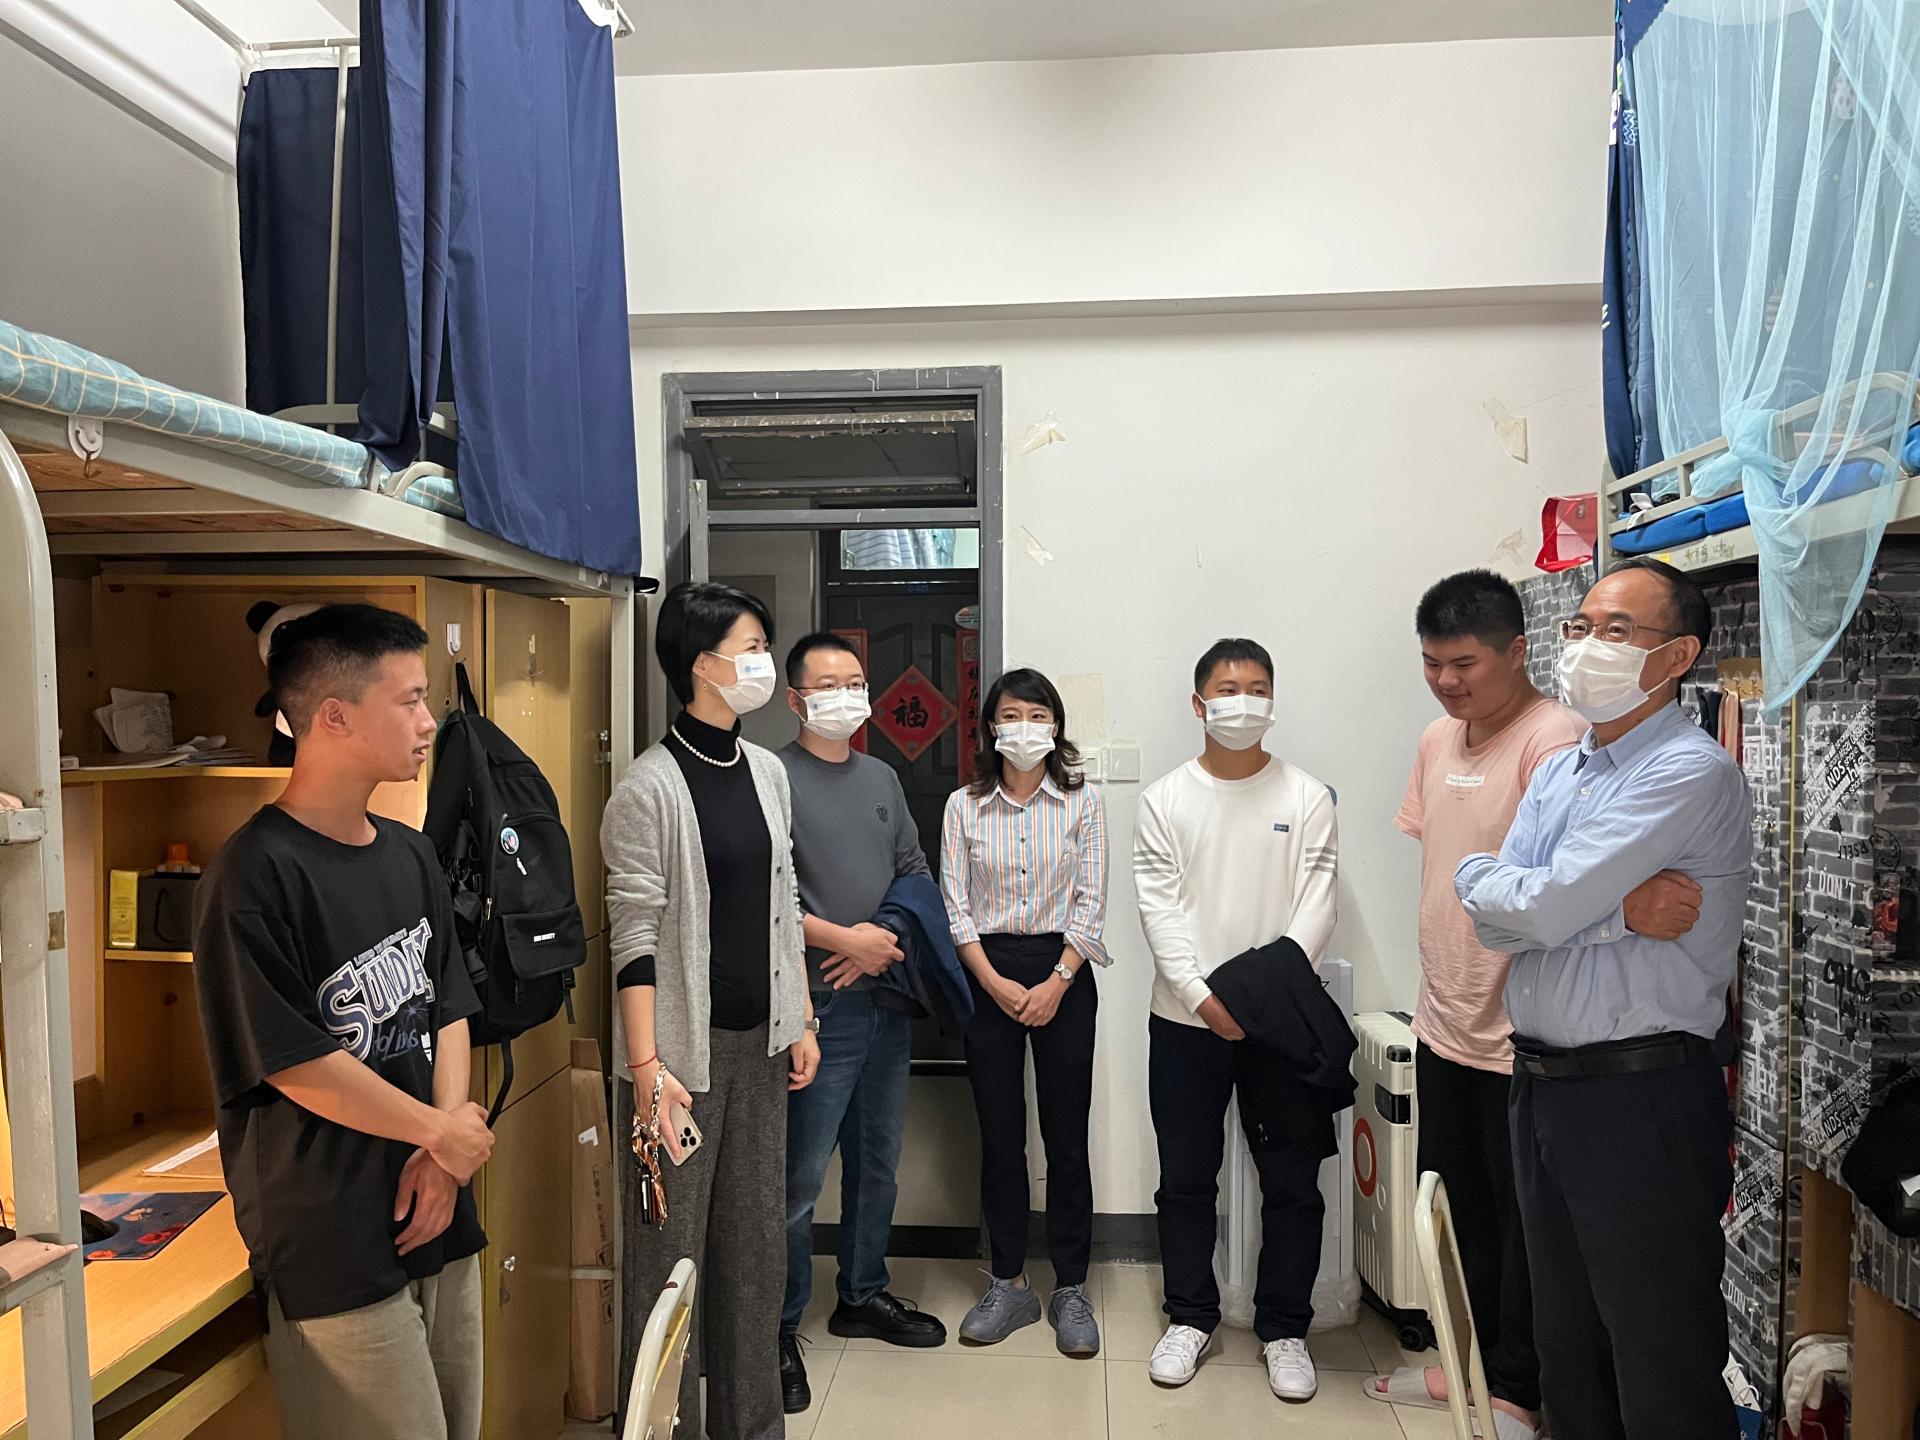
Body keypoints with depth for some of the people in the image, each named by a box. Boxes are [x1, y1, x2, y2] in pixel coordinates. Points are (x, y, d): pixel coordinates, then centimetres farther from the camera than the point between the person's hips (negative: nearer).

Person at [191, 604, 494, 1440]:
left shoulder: (410, 855, 7)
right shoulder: (256, 874, -15)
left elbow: (447, 1010, 8)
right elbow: (292, 1060, -17)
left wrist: (443, 1158, -5)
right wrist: (440, 1131, -8)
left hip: (439, 1216, 7)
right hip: (332, 1239, -7)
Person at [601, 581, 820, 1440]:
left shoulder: (766, 771, 8)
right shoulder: (650, 788, -12)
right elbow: (634, 936, -14)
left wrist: (802, 1021, 13)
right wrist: (646, 1066, -18)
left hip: (761, 1043, 7)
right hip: (685, 1048, -7)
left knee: (755, 1244, 16)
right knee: (670, 1251, 3)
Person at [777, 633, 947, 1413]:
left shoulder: (882, 778, 13)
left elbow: (915, 872, 15)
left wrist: (889, 938, -3)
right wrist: (843, 939, -16)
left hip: (887, 996, 7)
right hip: (819, 1002, -7)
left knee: (877, 1161, 17)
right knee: (801, 1175, -2)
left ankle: (863, 1295, 34)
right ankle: (780, 1328, 15)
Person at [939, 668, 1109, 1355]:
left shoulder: (1082, 802, 1)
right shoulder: (964, 806, 4)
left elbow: (1091, 903, -2)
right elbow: (955, 905, 0)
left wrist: (1056, 982, -11)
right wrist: (996, 983, -9)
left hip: (1063, 973, -1)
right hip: (987, 975, 1)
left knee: (1067, 1136, 4)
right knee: (999, 1136, 8)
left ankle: (1071, 1289, 17)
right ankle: (1009, 1284, 21)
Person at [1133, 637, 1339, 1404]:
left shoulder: (1307, 798, 1)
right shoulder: (1165, 799, 3)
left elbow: (1317, 904, -6)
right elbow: (1159, 908, -4)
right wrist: (1202, 995, -15)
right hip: (1186, 1019, 1)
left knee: (1293, 1182, 7)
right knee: (1185, 1180, 10)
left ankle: (1284, 1329, 24)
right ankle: (1190, 1317, 28)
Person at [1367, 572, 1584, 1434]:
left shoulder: (1555, 740, -19)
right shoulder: (1438, 739, 7)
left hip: (1520, 1033, -8)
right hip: (1444, 1021, 8)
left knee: (1522, 1220, 10)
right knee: (1459, 1205, 21)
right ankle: (1469, 1362, 39)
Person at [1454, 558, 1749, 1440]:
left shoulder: (1691, 771, -15)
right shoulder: (1556, 774, 11)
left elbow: (1541, 909, -23)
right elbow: (1497, 926, -2)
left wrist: (1474, 876, -3)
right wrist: (1622, 910, -17)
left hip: (1641, 1096, -8)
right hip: (1542, 1087, 8)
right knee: (1567, 1352, 21)